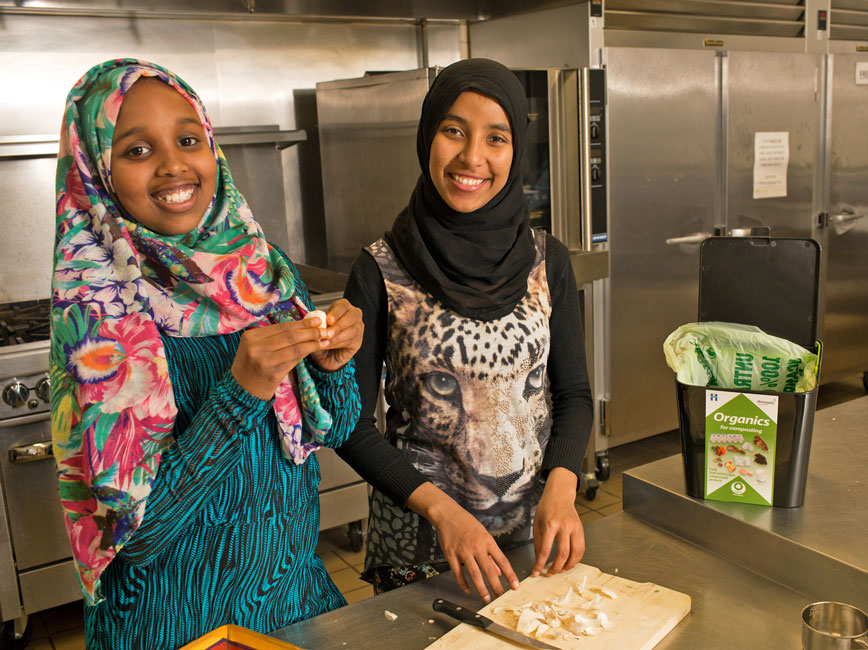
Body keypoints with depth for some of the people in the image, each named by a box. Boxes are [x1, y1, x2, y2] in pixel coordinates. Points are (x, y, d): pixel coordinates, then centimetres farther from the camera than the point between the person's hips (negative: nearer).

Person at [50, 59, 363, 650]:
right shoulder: (97, 313, -18)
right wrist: (238, 394, -31)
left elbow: (335, 430, 2)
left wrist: (332, 364, -18)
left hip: (295, 582, 4)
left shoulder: (268, 270, -6)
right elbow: (136, 527, -20)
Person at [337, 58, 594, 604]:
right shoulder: (381, 271, -13)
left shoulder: (547, 260, -4)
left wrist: (560, 488, -14)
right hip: (420, 543, -2)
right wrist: (443, 509, -19)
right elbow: (353, 425, -10)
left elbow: (574, 392, 2)